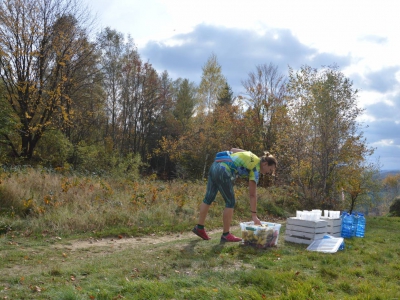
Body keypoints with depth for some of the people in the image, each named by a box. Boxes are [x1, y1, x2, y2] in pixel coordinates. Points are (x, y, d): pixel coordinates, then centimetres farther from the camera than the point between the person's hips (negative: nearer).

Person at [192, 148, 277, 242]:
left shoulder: (251, 155, 16)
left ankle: (199, 228, 26)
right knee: (230, 203, 3)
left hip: (214, 167, 9)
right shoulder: (255, 169, -4)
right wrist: (254, 215, -1)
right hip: (223, 172, -9)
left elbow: (233, 149, 22)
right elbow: (253, 195, -4)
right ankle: (226, 235, 11)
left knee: (209, 198, 15)